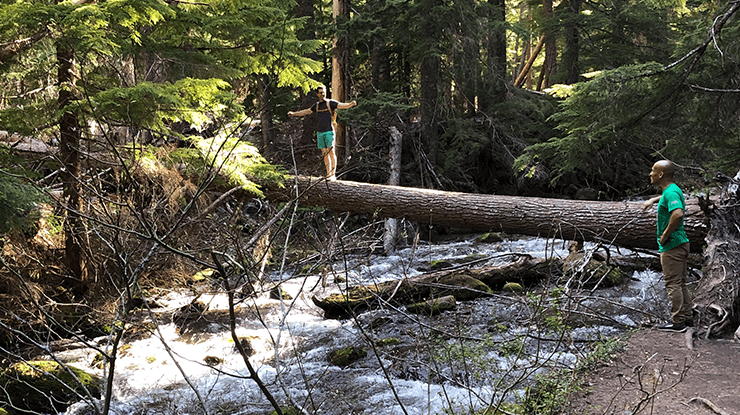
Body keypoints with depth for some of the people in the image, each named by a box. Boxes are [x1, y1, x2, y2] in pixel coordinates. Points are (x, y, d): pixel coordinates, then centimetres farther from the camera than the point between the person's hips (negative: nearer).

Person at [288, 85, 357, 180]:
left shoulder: (330, 103, 2)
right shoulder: (316, 106, 17)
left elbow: (342, 105, -11)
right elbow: (306, 112, 30)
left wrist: (351, 104, -31)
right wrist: (294, 113, 36)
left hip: (329, 131, -5)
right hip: (320, 132, 5)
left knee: (331, 152, -11)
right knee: (325, 154, 4)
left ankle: (333, 174, -13)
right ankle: (328, 174, 6)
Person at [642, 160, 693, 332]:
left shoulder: (670, 193, -19)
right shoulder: (673, 189, 12)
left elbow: (678, 214, -37)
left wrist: (665, 235, -26)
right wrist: (653, 200, 26)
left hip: (672, 246, -10)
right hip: (681, 243, 10)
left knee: (673, 284, -4)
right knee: (681, 283, 15)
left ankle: (677, 322, 0)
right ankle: (686, 318, 22)